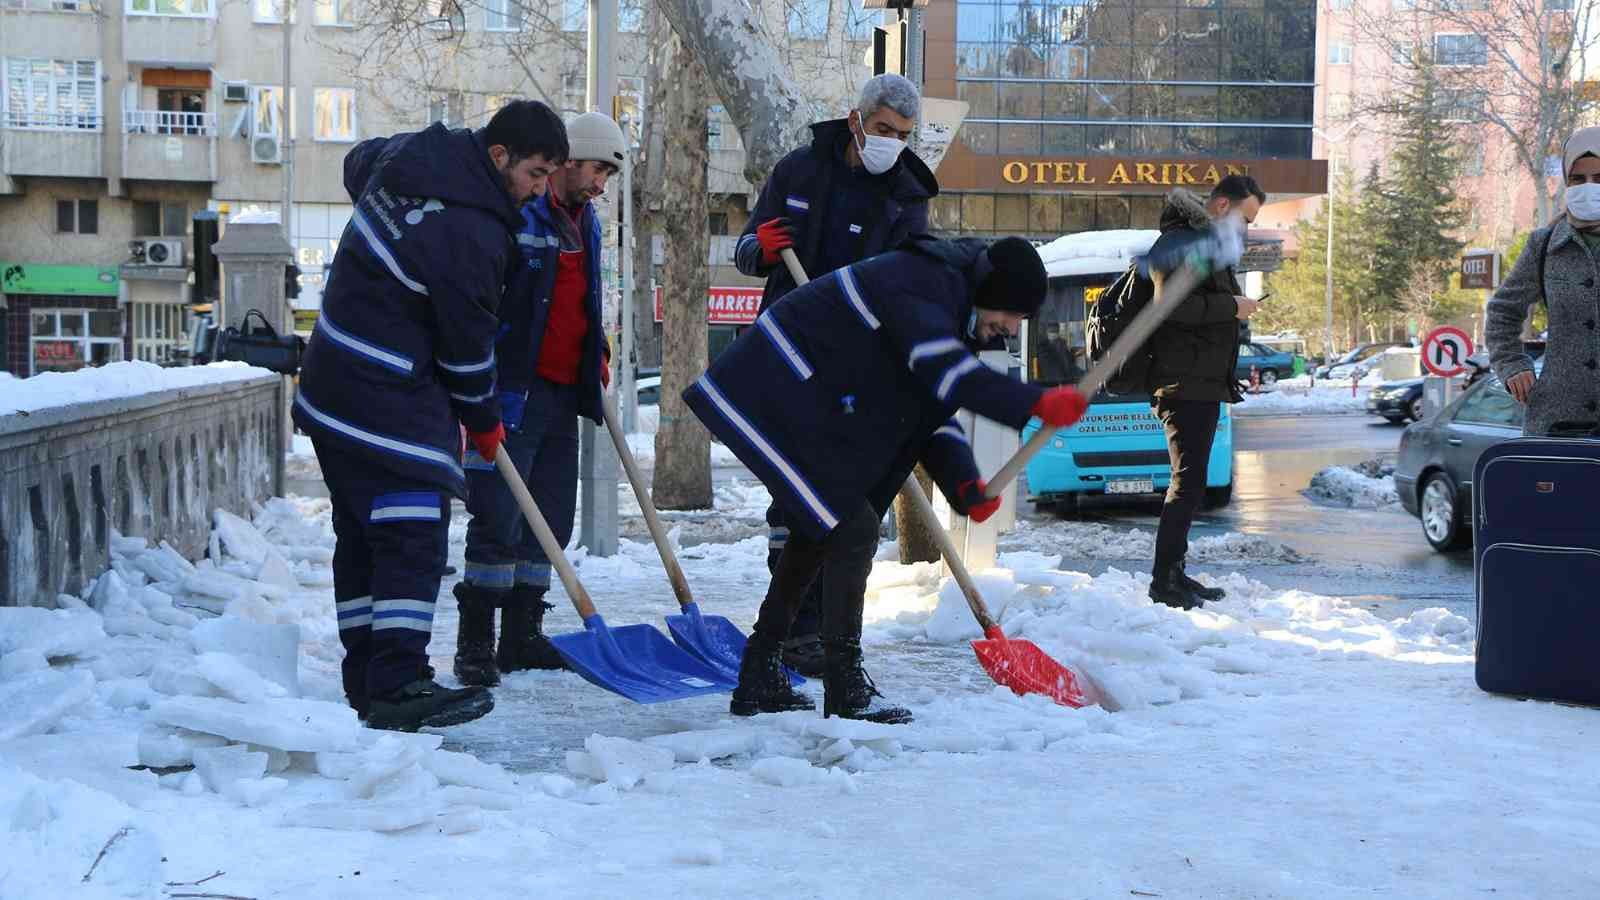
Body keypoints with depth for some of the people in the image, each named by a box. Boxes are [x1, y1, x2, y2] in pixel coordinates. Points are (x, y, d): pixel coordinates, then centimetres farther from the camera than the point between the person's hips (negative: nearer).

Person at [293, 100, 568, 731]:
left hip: (333, 384, 10)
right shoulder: (471, 233, -22)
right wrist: (483, 420, 3)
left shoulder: (406, 155, 6)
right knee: (413, 537, -11)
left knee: (362, 535, 12)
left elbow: (358, 161, 31)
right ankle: (397, 686, -14)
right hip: (390, 400, -10)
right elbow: (466, 345, -13)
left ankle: (366, 681, 18)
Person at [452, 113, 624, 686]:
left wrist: (598, 356, 19)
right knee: (498, 519, -8)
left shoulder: (585, 222, 17)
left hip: (563, 394, 9)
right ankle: (475, 645, -1)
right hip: (512, 390, -8)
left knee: (551, 519, 10)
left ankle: (522, 637, 19)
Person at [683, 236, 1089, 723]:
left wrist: (965, 483, -2)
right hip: (776, 396, -11)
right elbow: (945, 372, -36)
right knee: (853, 529, -12)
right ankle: (846, 690, -5)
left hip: (804, 404, 12)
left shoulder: (950, 299, 14)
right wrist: (1036, 404, -40)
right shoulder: (924, 283, -19)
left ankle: (758, 681, 27)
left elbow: (931, 407, 12)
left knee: (818, 530, 18)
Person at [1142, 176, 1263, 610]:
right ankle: (1164, 580, -9)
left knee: (1191, 481, 13)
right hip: (1184, 382, -11)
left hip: (1205, 383, 11)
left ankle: (1173, 573, 19)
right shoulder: (1178, 242, -11)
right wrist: (1231, 307, -15)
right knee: (1188, 481, -11)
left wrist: (1237, 306, 12)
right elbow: (1171, 305, -23)